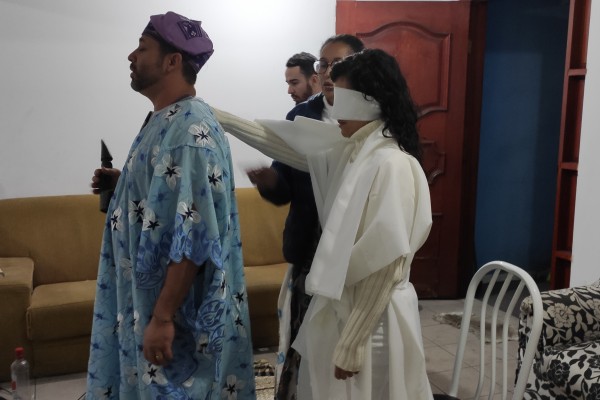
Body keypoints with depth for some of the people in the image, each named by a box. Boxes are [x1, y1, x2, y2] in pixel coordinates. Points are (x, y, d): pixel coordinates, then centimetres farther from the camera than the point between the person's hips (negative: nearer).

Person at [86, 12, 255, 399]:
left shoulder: (190, 131, -24)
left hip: (177, 307, -9)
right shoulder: (166, 120, 7)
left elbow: (194, 237, -27)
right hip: (149, 292, 10)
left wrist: (162, 317, -24)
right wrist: (121, 181, 6)